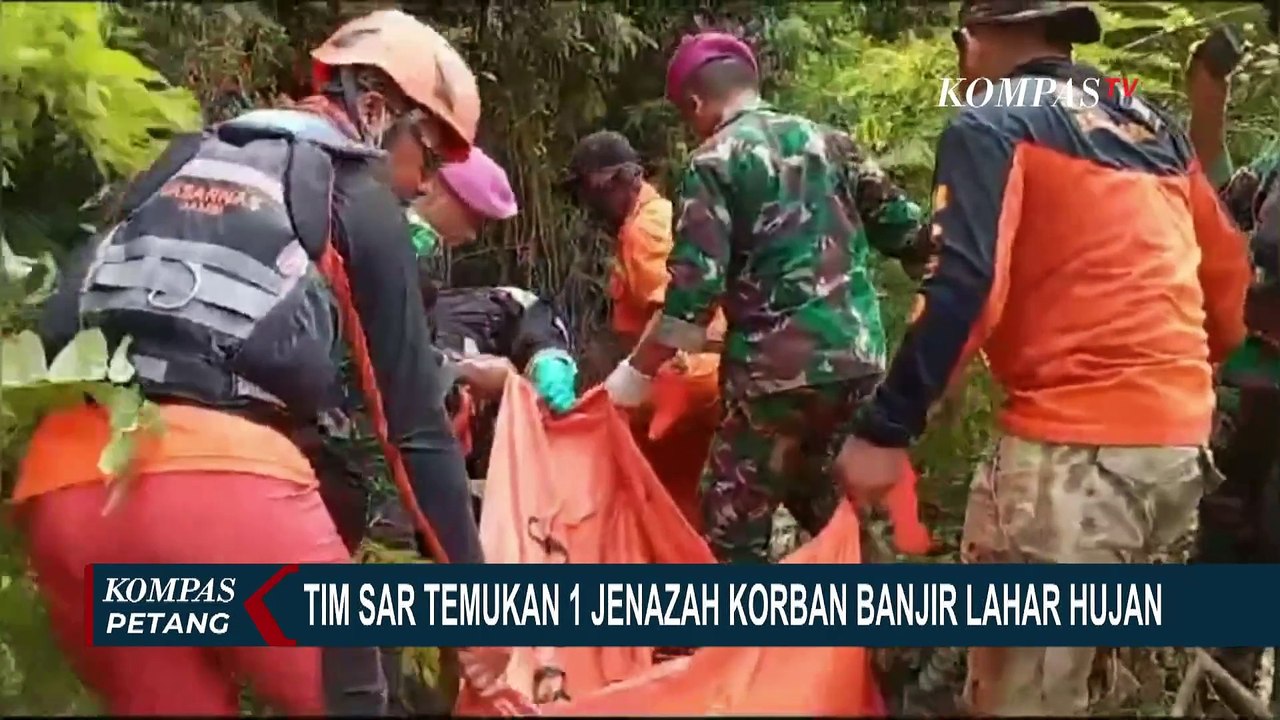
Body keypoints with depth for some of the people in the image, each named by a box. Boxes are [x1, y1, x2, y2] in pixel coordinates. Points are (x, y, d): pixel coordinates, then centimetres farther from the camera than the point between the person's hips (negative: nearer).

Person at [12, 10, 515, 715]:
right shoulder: (362, 202, 10)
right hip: (224, 479, -6)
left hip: (63, 484, 6)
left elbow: (64, 316, 25)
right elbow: (411, 415, 7)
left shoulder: (184, 159, 26)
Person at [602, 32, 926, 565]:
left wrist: (634, 376, -4)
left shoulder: (715, 161, -4)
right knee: (832, 511, 23)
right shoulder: (828, 141, 12)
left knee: (732, 528, 5)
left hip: (779, 370, -6)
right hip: (859, 359, 6)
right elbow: (903, 228, 12)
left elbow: (695, 289, -12)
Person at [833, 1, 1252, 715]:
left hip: (1075, 439, -8)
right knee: (1073, 649, 23)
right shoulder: (1154, 126, 19)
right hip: (1183, 438, 8)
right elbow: (1228, 268, 21)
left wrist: (884, 428, -14)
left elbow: (963, 287, -15)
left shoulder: (992, 126, -2)